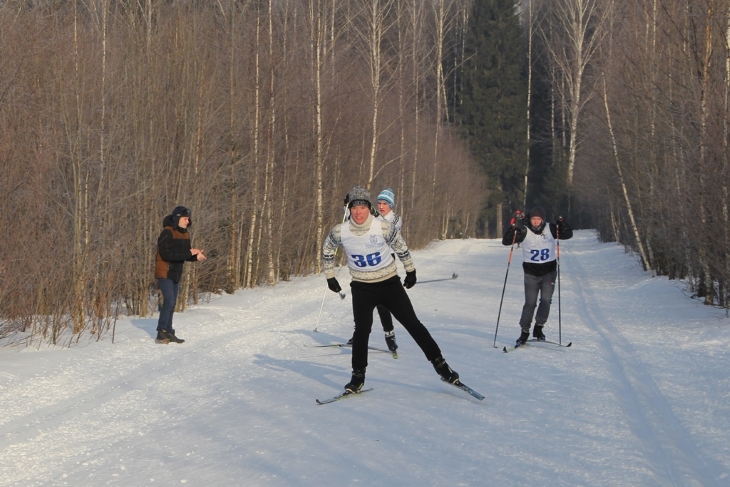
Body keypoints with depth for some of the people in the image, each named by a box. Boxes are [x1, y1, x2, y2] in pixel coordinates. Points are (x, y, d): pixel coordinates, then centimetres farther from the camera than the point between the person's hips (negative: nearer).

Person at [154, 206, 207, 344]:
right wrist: (189, 253, -26)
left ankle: (168, 332, 17)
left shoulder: (185, 234, 8)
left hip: (176, 274, 8)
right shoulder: (167, 233, -17)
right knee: (169, 301, -15)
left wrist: (196, 256, -10)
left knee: (172, 303, 10)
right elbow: (167, 254, -26)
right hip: (165, 273, -8)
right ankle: (161, 333, -11)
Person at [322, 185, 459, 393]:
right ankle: (358, 376, 8)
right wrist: (330, 276, 13)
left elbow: (401, 247, -1)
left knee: (412, 324, -1)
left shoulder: (383, 227, -19)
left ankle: (440, 364, 9)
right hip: (361, 288, 1)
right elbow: (327, 249, 8)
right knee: (362, 330, -9)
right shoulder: (340, 231, -14)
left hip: (389, 284, -1)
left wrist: (411, 271, 10)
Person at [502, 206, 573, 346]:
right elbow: (506, 241, -14)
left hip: (549, 271, 1)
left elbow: (568, 235, -6)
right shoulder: (524, 231, -9)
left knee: (546, 300, -11)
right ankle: (524, 332, 4)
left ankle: (538, 328, 5)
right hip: (531, 273, -1)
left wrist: (561, 222, -21)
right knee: (530, 303, -7)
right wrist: (514, 226, -27)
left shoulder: (550, 229, -5)